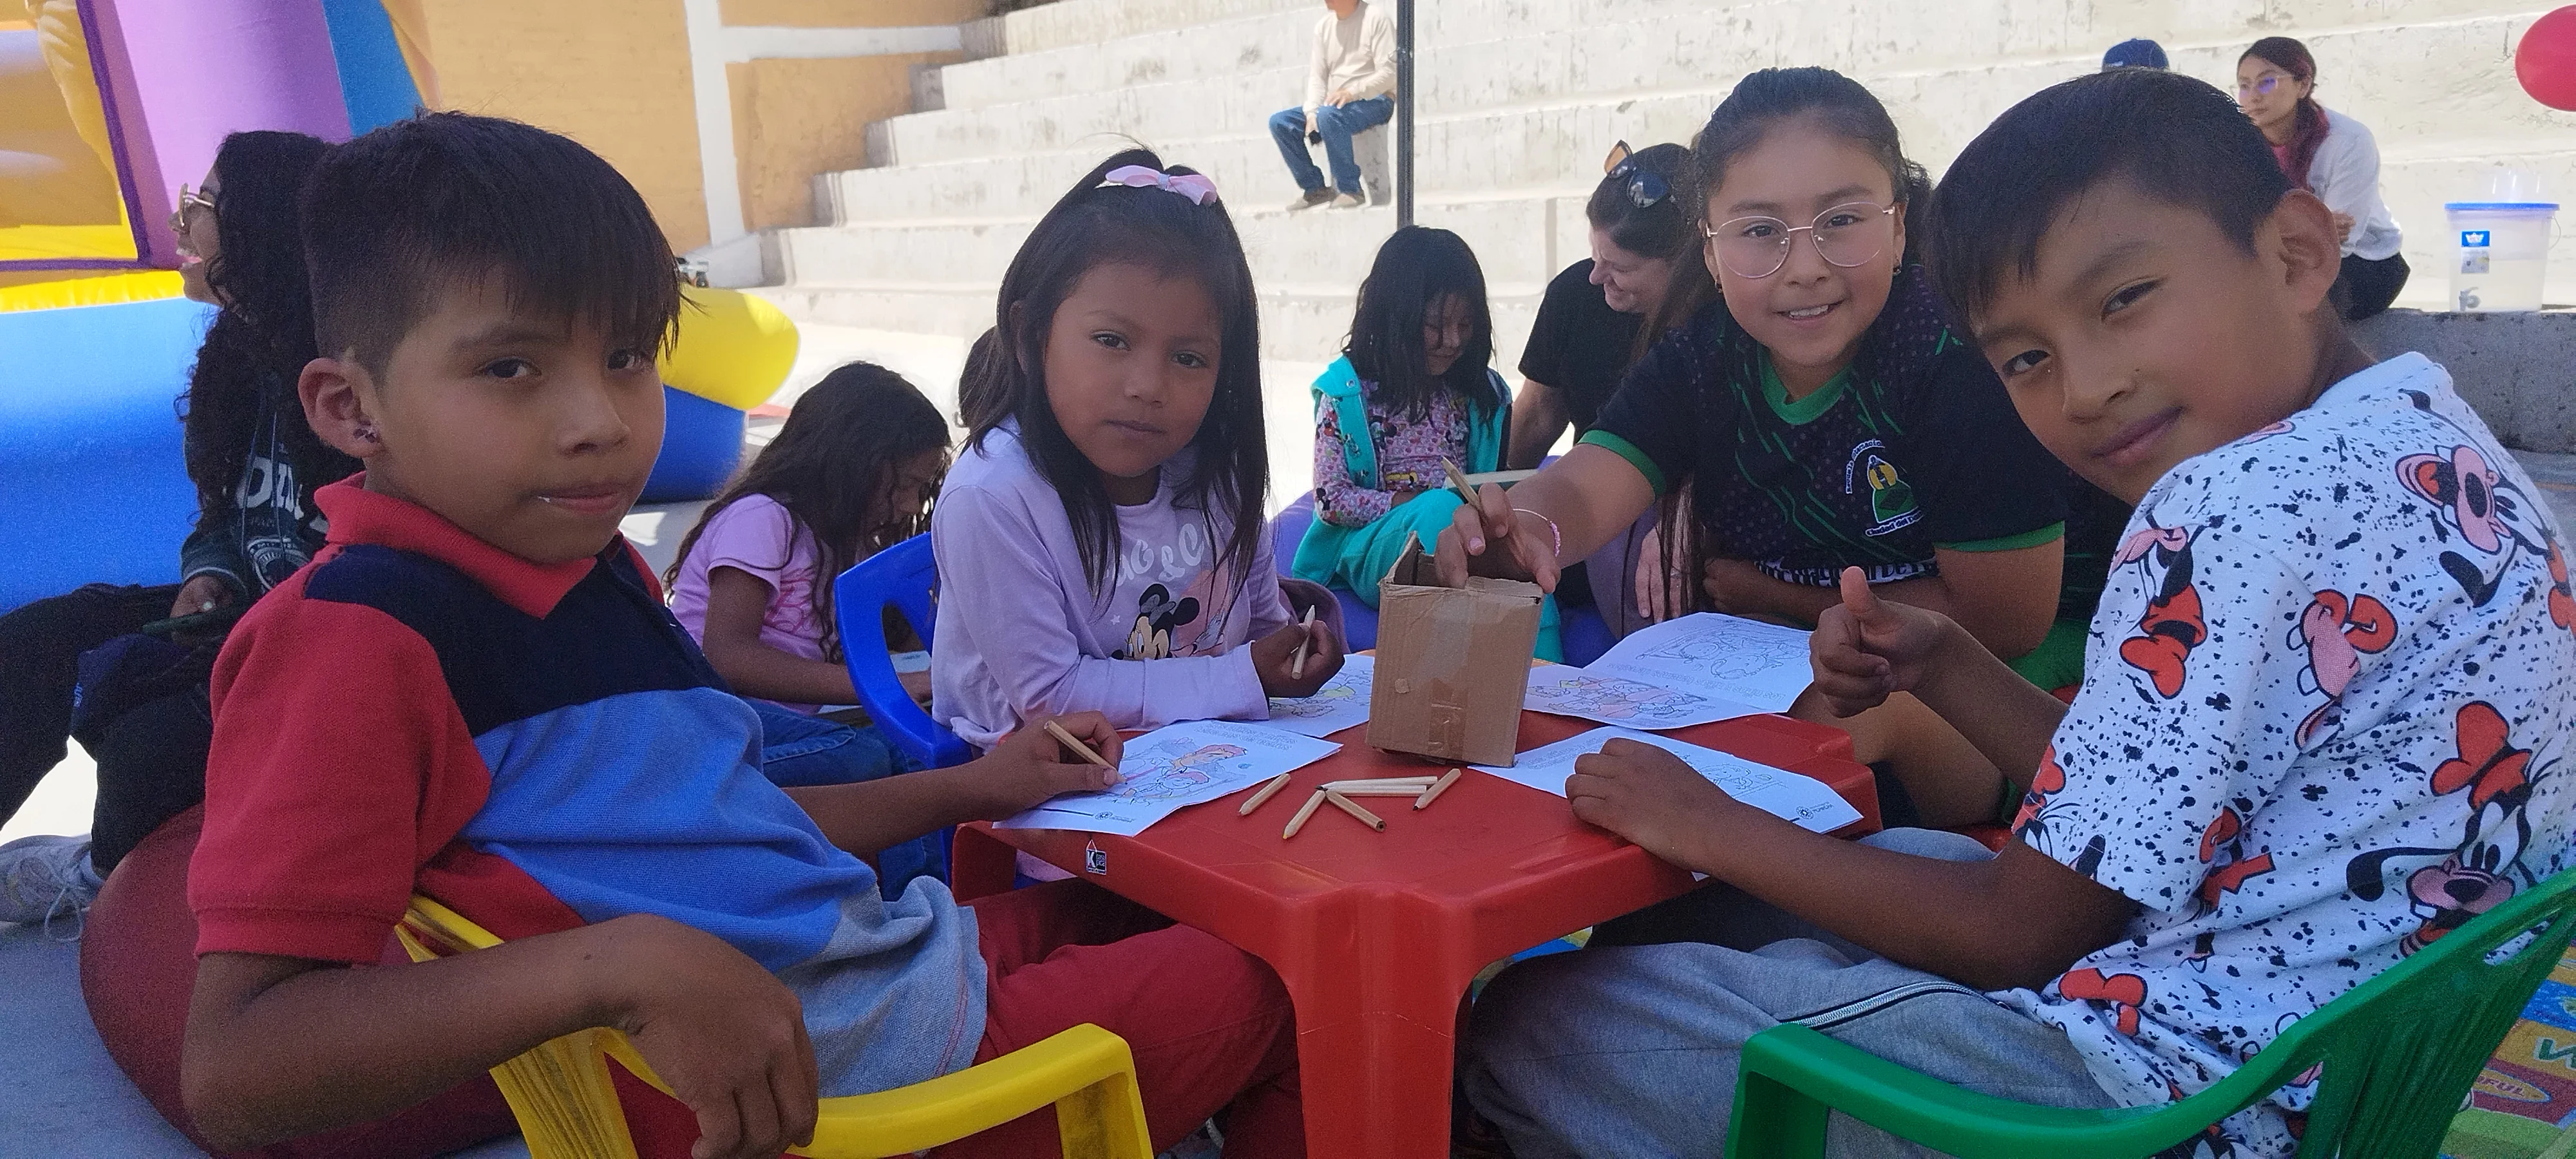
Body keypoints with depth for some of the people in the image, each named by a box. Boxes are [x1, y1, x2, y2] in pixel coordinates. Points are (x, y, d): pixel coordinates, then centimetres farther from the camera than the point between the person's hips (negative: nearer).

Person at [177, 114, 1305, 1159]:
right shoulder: (356, 635, -19)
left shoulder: (597, 571, 9)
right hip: (804, 1065, -9)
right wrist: (620, 961, -37)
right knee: (1252, 985, 3)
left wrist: (965, 789, 17)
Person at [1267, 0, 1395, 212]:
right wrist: (1312, 112, -11)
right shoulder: (1323, 26, 11)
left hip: (1375, 101, -7)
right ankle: (1315, 189, -3)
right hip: (1335, 105, 7)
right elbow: (1317, 76, 7)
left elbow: (1389, 72, -16)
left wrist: (1353, 92, -29)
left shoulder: (1376, 19, -8)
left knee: (1328, 115, -37)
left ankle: (1350, 190, -26)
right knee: (1279, 122, -7)